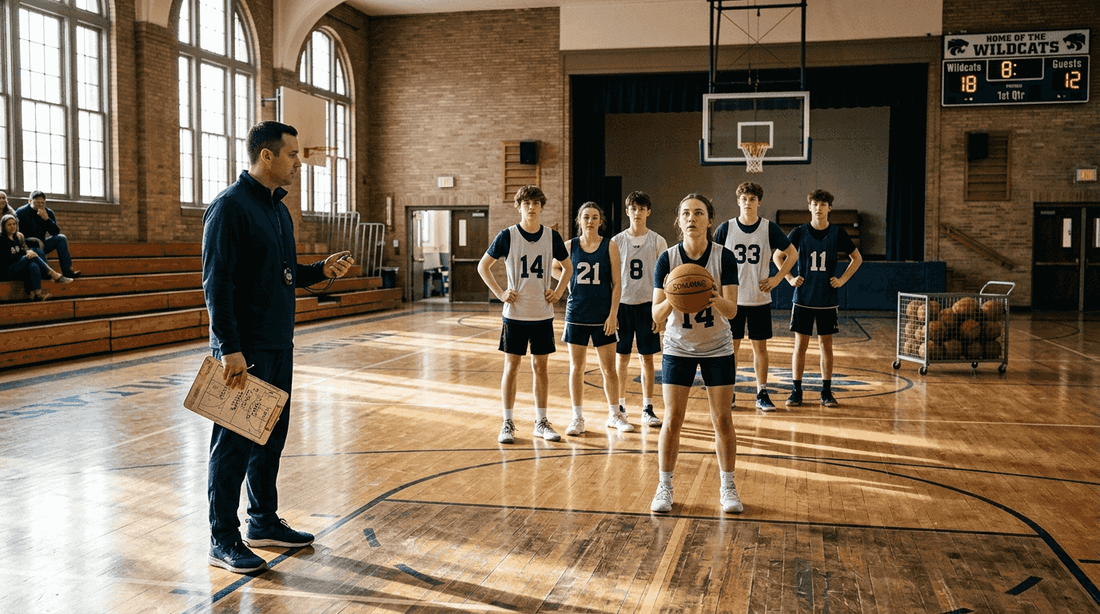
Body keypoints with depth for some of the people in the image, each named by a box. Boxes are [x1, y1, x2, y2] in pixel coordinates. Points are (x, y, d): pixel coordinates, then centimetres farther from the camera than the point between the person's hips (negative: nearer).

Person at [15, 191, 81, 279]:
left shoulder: (48, 213, 4)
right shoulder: (21, 212, -7)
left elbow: (56, 232, -5)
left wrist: (47, 219, -20)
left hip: (41, 245, 5)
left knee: (61, 238, -16)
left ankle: (67, 271, -26)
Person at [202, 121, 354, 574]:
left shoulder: (278, 208, 14)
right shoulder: (230, 206, -13)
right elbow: (217, 283, -18)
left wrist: (322, 270, 4)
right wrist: (230, 349, -23)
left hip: (279, 346, 9)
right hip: (245, 349, -9)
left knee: (272, 435, 16)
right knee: (234, 443, 0)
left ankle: (264, 523, 29)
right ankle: (223, 540, 11)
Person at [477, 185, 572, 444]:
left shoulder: (552, 236, 1)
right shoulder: (507, 236, -6)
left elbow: (567, 267, 17)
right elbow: (483, 266, 3)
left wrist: (558, 291, 3)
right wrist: (500, 293, -5)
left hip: (543, 314, 2)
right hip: (515, 314, -2)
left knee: (540, 367, 8)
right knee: (511, 367, 3)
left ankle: (541, 422, 18)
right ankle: (507, 424, 12)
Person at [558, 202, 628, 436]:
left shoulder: (609, 247, -2)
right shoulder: (570, 247, 1)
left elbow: (617, 283, -3)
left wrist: (613, 314, -9)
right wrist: (571, 286, 5)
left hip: (603, 317, -1)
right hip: (576, 315, 1)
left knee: (609, 369, 6)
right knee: (576, 368, 6)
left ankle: (614, 415, 22)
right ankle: (578, 418, 16)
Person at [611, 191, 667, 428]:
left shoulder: (658, 242, 0)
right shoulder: (617, 241, 3)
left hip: (648, 304, -1)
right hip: (622, 304, 1)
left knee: (647, 357, 2)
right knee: (622, 357, 6)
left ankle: (648, 409, 8)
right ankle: (620, 405, 18)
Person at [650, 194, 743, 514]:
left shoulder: (724, 257, -11)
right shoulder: (667, 259, -10)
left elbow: (732, 311, -16)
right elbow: (656, 314, -12)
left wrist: (715, 299, -38)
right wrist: (671, 299, -33)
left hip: (717, 349, 0)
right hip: (678, 349, 0)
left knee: (722, 420, 4)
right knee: (672, 419, -1)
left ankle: (727, 487, 19)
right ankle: (664, 486, 14)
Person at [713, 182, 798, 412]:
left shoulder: (770, 228, -3)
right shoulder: (726, 228, -3)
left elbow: (792, 254, 8)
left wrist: (777, 278, -1)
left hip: (760, 299, 0)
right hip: (732, 299, 0)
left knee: (760, 347, 5)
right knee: (731, 346, 5)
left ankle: (762, 394, 15)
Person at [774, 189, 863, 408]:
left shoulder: (837, 233, 1)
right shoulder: (799, 233, -1)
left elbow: (857, 258, 13)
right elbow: (778, 256, 8)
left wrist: (843, 279, 2)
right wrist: (790, 278, -2)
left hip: (828, 299, 1)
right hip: (803, 298, -1)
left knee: (826, 345, 6)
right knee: (800, 344, 2)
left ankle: (826, 392, 14)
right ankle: (796, 391, 9)